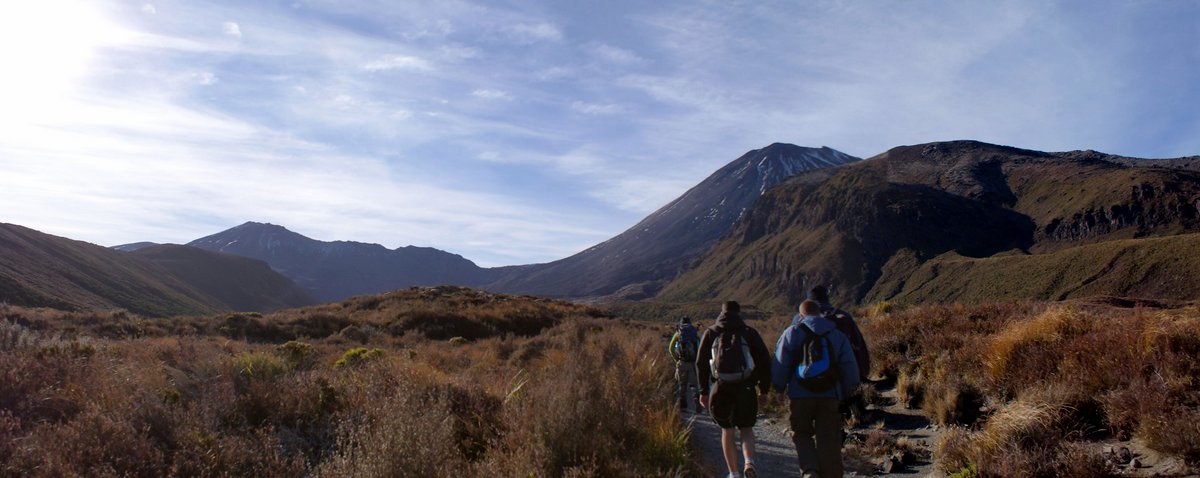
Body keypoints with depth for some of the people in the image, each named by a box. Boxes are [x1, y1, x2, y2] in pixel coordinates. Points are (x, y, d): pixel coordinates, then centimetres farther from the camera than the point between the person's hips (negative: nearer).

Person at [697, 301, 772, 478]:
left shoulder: (710, 333, 9)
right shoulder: (749, 332, 7)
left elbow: (701, 363, 6)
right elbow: (764, 361, 4)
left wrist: (703, 391, 11)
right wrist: (764, 390, 8)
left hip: (720, 388, 0)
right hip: (745, 388, 0)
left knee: (727, 431, 12)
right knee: (746, 428, 14)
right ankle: (749, 462, -10)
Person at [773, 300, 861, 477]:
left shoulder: (792, 332, 4)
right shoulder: (838, 335, 12)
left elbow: (779, 367, -2)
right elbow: (851, 373, 8)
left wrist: (780, 389, 14)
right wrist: (844, 394, 22)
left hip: (800, 397, -1)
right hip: (830, 397, 1)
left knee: (802, 435, 15)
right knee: (828, 443, 7)